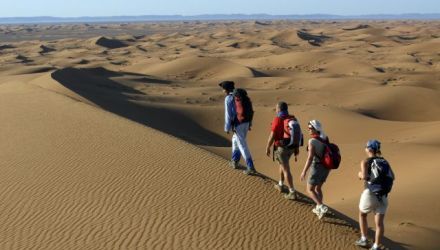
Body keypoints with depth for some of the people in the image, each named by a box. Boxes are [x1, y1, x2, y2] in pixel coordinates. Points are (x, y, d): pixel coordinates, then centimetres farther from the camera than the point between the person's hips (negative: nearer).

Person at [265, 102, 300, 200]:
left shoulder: (277, 120, -18)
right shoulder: (293, 119, 2)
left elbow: (272, 136, -17)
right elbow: (298, 134, 5)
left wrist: (267, 148, -4)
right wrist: (297, 148, 14)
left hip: (281, 148, -7)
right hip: (291, 147, 7)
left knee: (286, 170, -1)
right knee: (282, 164, 28)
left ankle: (292, 193, 1)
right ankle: (280, 185, 39)